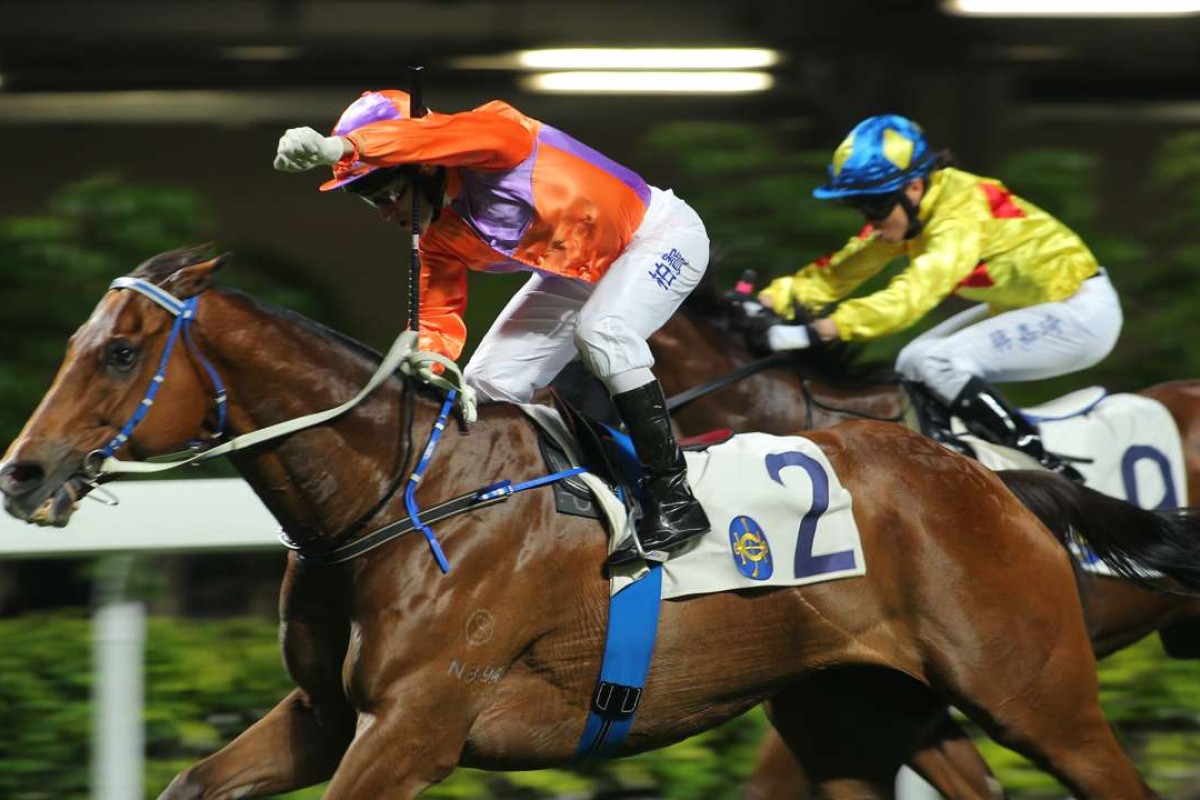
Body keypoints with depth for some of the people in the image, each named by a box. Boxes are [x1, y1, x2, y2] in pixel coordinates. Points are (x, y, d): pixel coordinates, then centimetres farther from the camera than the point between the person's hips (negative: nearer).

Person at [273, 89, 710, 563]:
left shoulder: (495, 133, -33)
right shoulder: (437, 237, -9)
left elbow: (432, 136, -54)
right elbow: (437, 318, -3)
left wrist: (338, 148, -66)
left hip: (662, 234, -9)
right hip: (577, 271, 9)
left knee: (600, 331, -34)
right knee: (487, 382, 2)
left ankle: (673, 499, -25)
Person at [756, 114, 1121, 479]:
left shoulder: (960, 215, -28)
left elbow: (912, 295, -41)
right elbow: (843, 269, -3)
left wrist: (816, 331, -50)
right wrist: (767, 301, -17)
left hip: (1083, 312, -10)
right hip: (1025, 306, 10)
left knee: (934, 362, -22)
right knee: (912, 367, 0)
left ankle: (1047, 468, -18)